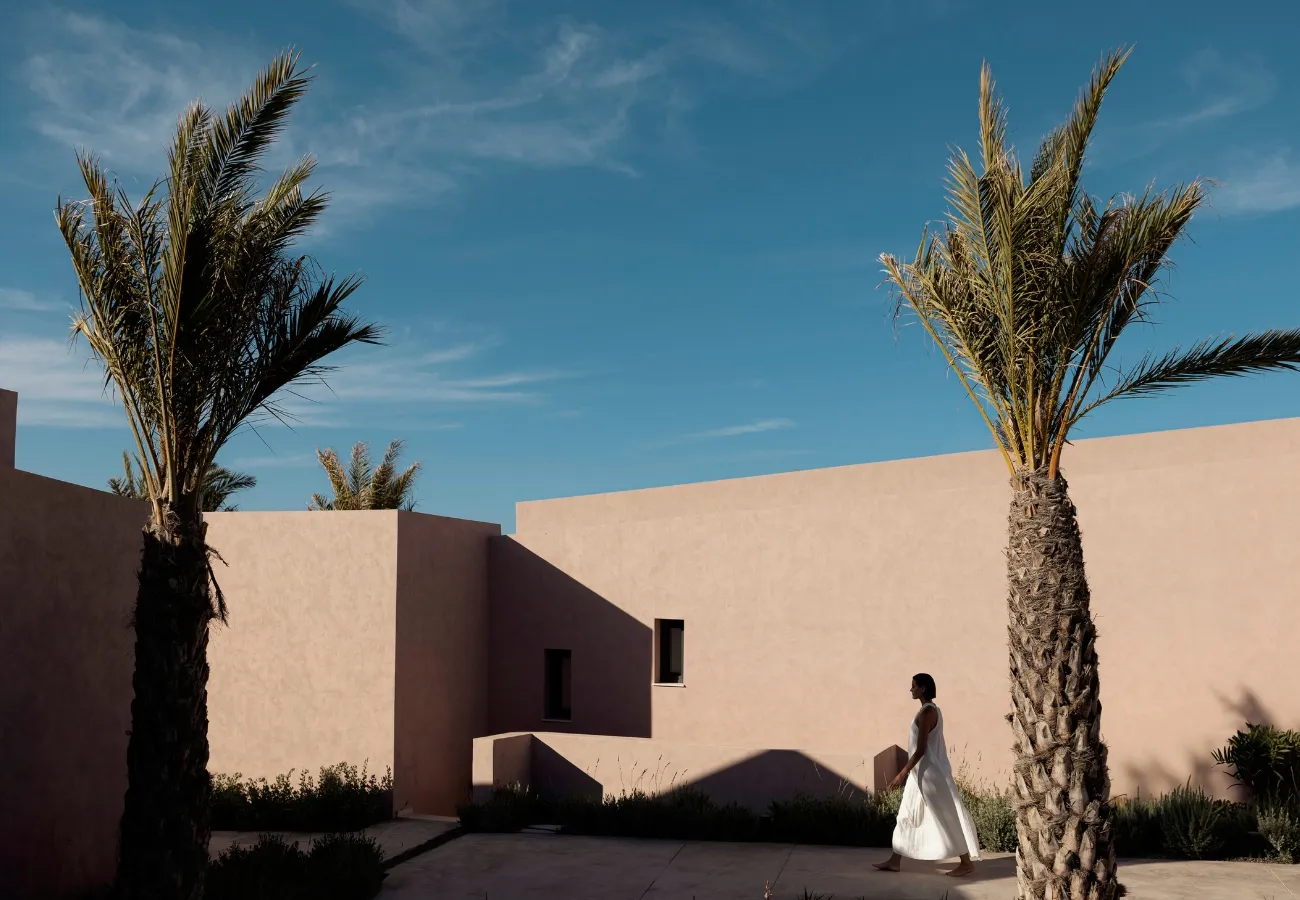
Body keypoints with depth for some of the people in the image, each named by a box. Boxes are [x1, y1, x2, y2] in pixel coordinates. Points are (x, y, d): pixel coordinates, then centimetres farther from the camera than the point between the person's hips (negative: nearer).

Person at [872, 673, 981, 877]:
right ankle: (895, 861, 16)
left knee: (947, 817, -1)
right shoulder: (931, 710, 11)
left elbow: (921, 749, -22)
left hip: (930, 772, -11)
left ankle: (966, 863, 8)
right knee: (907, 815, 11)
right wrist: (908, 771, 23)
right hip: (924, 771, 11)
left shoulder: (927, 712, -19)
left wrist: (903, 773, -21)